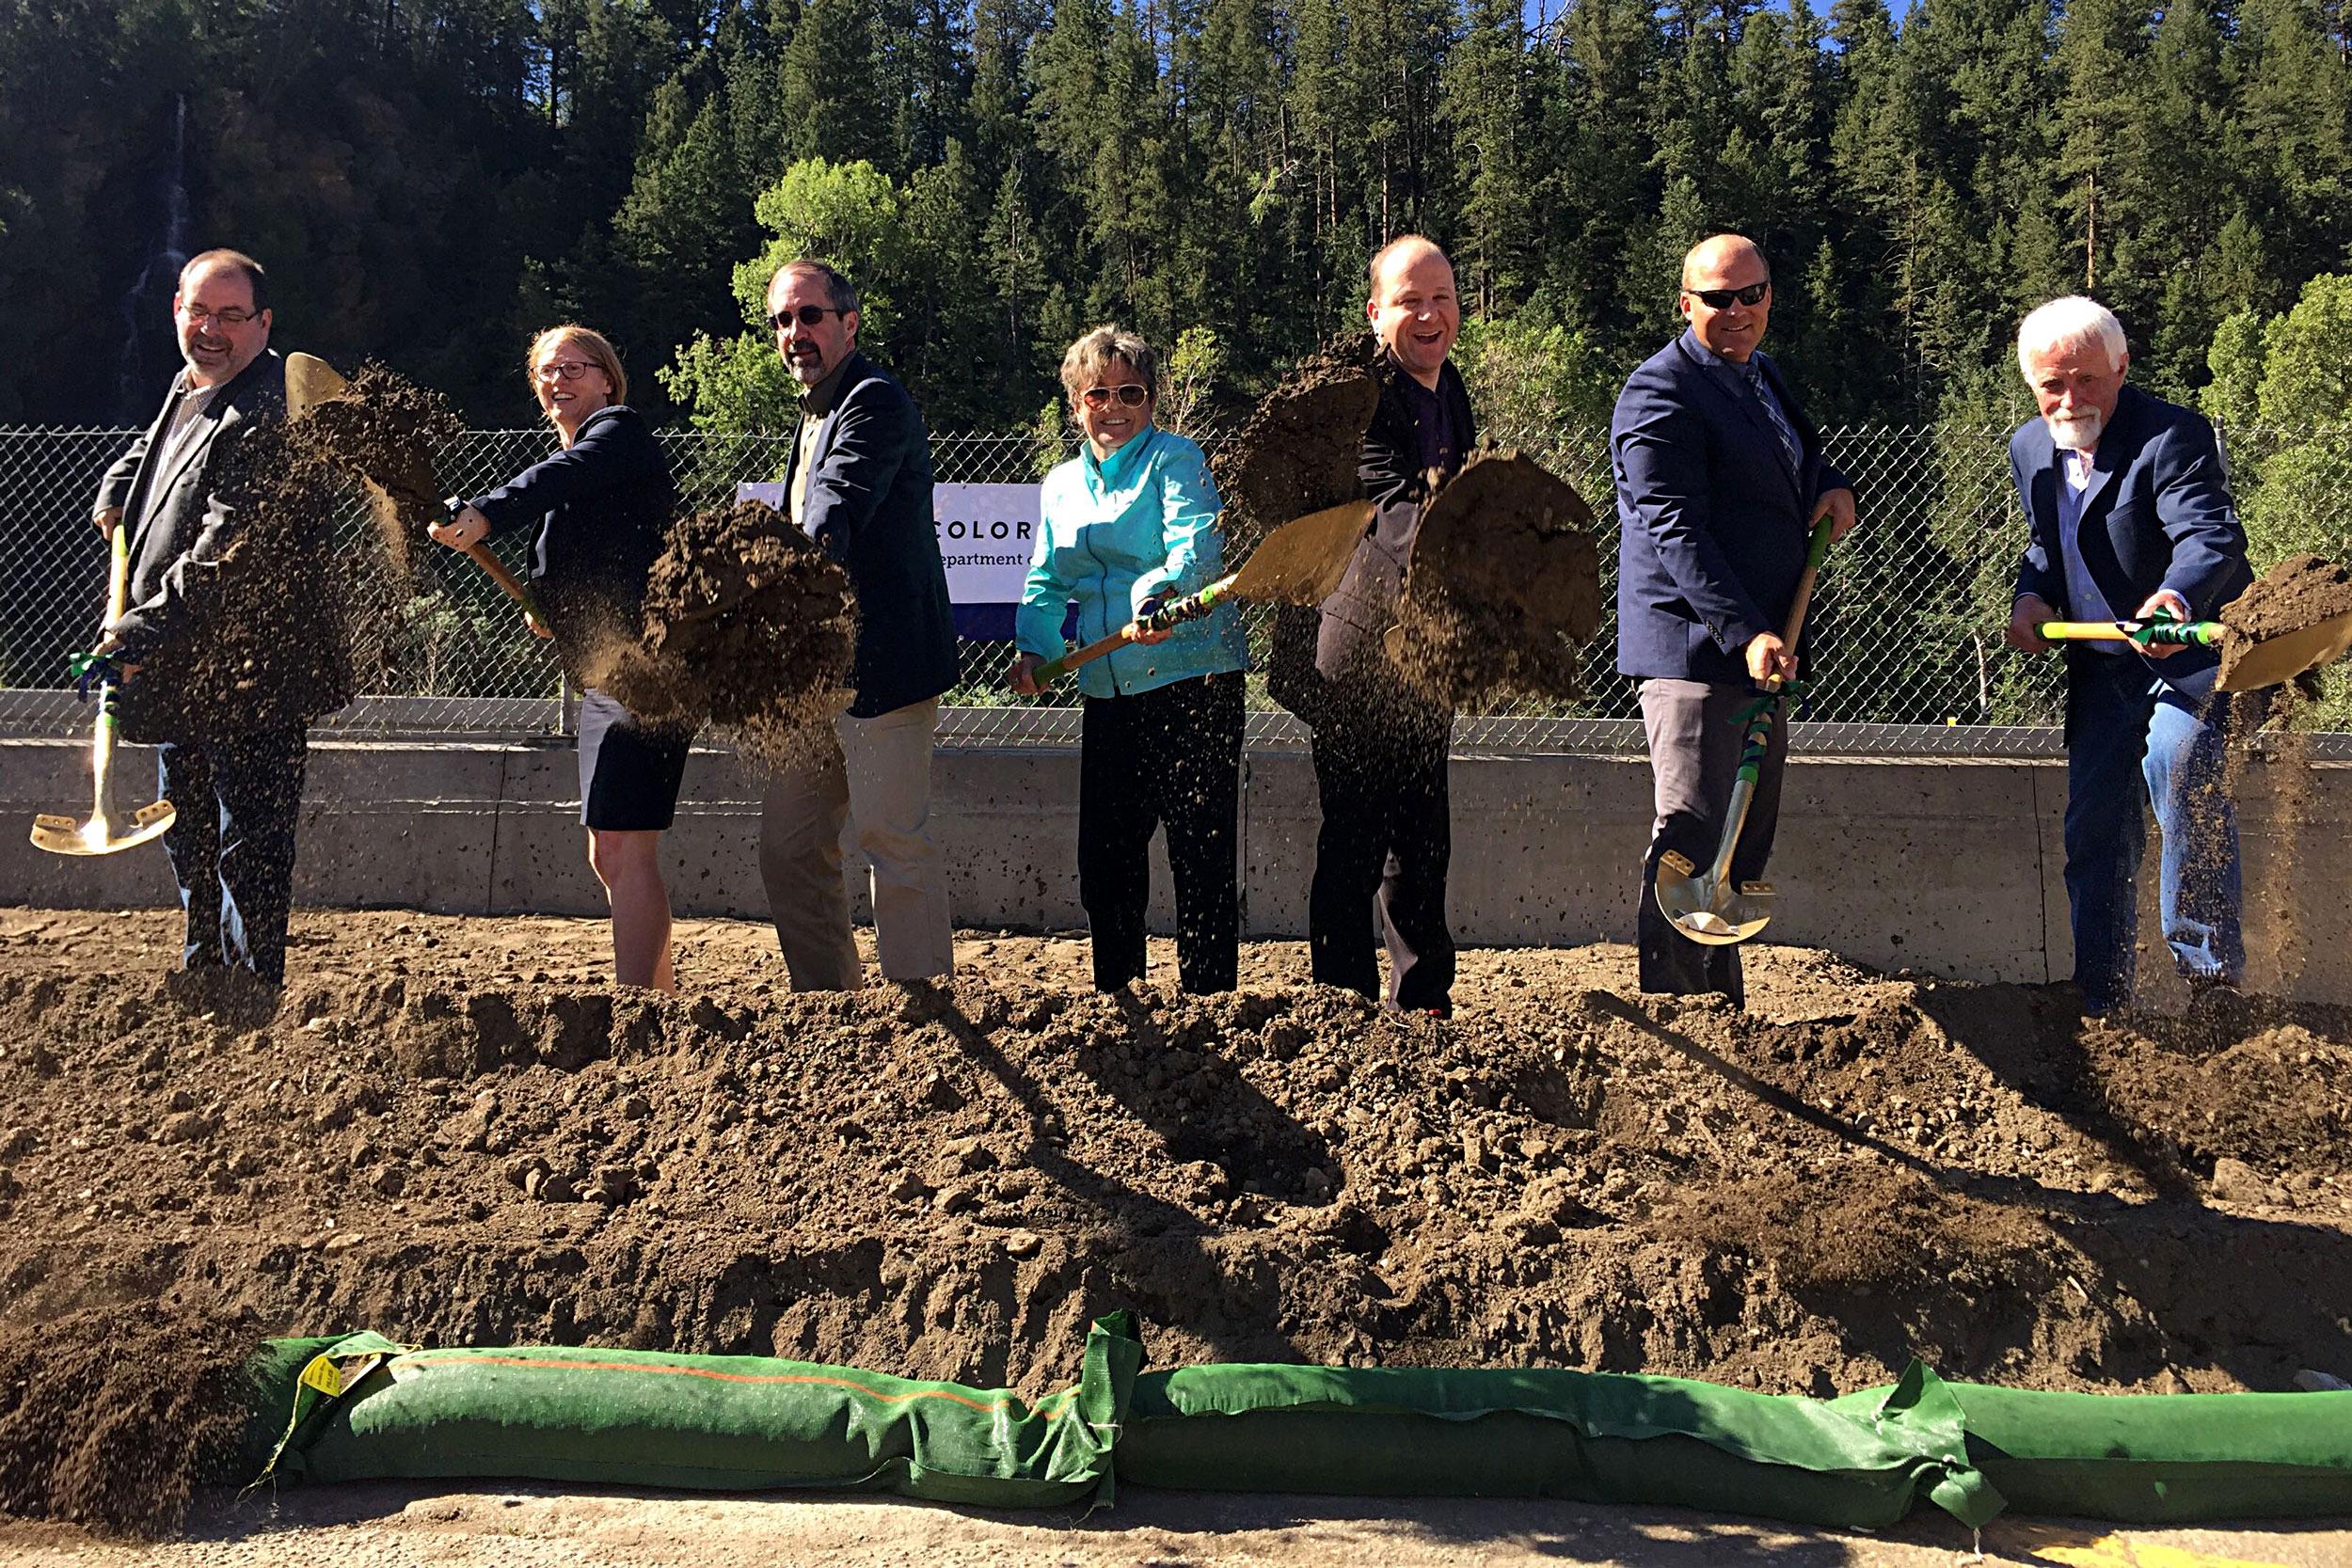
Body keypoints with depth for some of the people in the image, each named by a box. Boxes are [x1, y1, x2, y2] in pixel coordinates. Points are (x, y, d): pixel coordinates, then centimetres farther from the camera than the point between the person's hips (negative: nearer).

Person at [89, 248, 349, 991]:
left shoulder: (269, 415, -20)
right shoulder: (187, 387, 11)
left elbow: (228, 552, -27)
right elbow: (149, 448, 37)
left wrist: (144, 629, -28)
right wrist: (116, 493, 19)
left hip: (247, 671, -10)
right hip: (181, 668, 10)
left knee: (249, 841, -4)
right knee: (189, 839, 21)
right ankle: (203, 971, 36)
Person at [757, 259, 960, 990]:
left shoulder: (875, 400, -8)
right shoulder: (816, 410, 22)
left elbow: (840, 501, -28)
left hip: (876, 663, -10)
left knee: (893, 839, -7)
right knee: (789, 847, 11)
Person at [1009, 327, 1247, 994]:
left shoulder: (1175, 458, -1)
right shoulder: (1060, 485, 17)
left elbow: (1199, 543, -18)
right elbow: (1047, 581, 18)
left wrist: (1159, 590, -38)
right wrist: (1034, 648, -1)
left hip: (1192, 678, -6)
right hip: (1108, 691, 6)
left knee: (1200, 853, -4)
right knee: (1105, 853, 10)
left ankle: (1207, 1000, 5)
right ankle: (1116, 998, 25)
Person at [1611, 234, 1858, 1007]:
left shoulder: (1762, 375, 18)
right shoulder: (1660, 394, -11)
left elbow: (1801, 459, 34)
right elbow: (1675, 530, -21)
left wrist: (1832, 486, 8)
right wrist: (1745, 633, -31)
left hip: (1761, 647, 9)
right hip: (1693, 648, -9)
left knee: (1746, 841, 13)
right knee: (1691, 835, -9)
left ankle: (1725, 1014, 23)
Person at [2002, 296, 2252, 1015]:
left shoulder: (2174, 436, -18)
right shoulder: (2030, 449, 4)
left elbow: (2212, 535, -31)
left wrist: (2175, 597, -52)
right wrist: (2031, 595, -3)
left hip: (2191, 645, -6)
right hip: (2101, 664, 7)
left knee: (2174, 757, -32)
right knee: (2093, 827, 7)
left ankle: (2210, 964, -22)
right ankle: (2101, 999, 20)